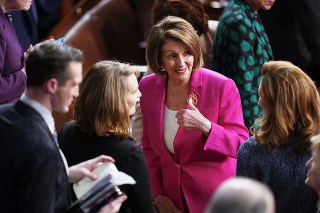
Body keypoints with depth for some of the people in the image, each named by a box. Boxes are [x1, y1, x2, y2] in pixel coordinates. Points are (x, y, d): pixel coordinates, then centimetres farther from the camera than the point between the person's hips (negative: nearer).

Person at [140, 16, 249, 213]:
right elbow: (149, 147, 9)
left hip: (216, 197, -3)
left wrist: (205, 126, -31)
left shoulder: (222, 87, -15)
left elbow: (241, 145, -16)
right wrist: (157, 194, 3)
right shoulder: (148, 87, -2)